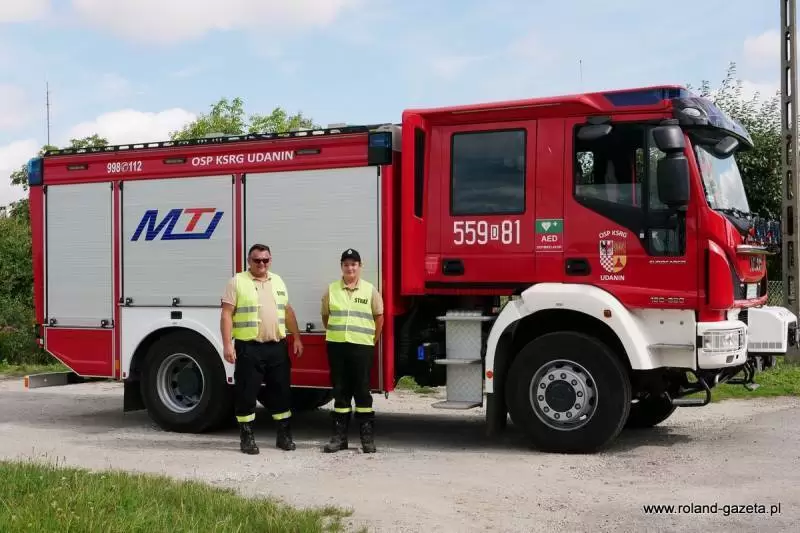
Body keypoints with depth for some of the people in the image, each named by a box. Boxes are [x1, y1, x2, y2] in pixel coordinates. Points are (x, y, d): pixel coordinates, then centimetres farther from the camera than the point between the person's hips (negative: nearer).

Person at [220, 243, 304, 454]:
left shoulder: (277, 281, 13)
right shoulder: (237, 282, -3)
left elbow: (288, 311, 18)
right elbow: (226, 315, -7)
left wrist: (296, 337, 12)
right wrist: (227, 345, -15)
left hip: (277, 347, 4)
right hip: (249, 348, -4)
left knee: (281, 391, 9)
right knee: (247, 393, 1)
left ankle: (284, 435, 19)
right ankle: (247, 438, 11)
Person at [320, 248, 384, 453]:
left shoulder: (370, 290, 2)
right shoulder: (331, 289, 6)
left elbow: (379, 316, 8)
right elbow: (325, 316, 15)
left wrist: (373, 341, 7)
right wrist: (334, 335, 11)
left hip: (362, 347, -2)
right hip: (337, 346, 2)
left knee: (362, 391, 1)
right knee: (340, 392, 7)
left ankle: (368, 437, 6)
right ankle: (339, 436, 12)